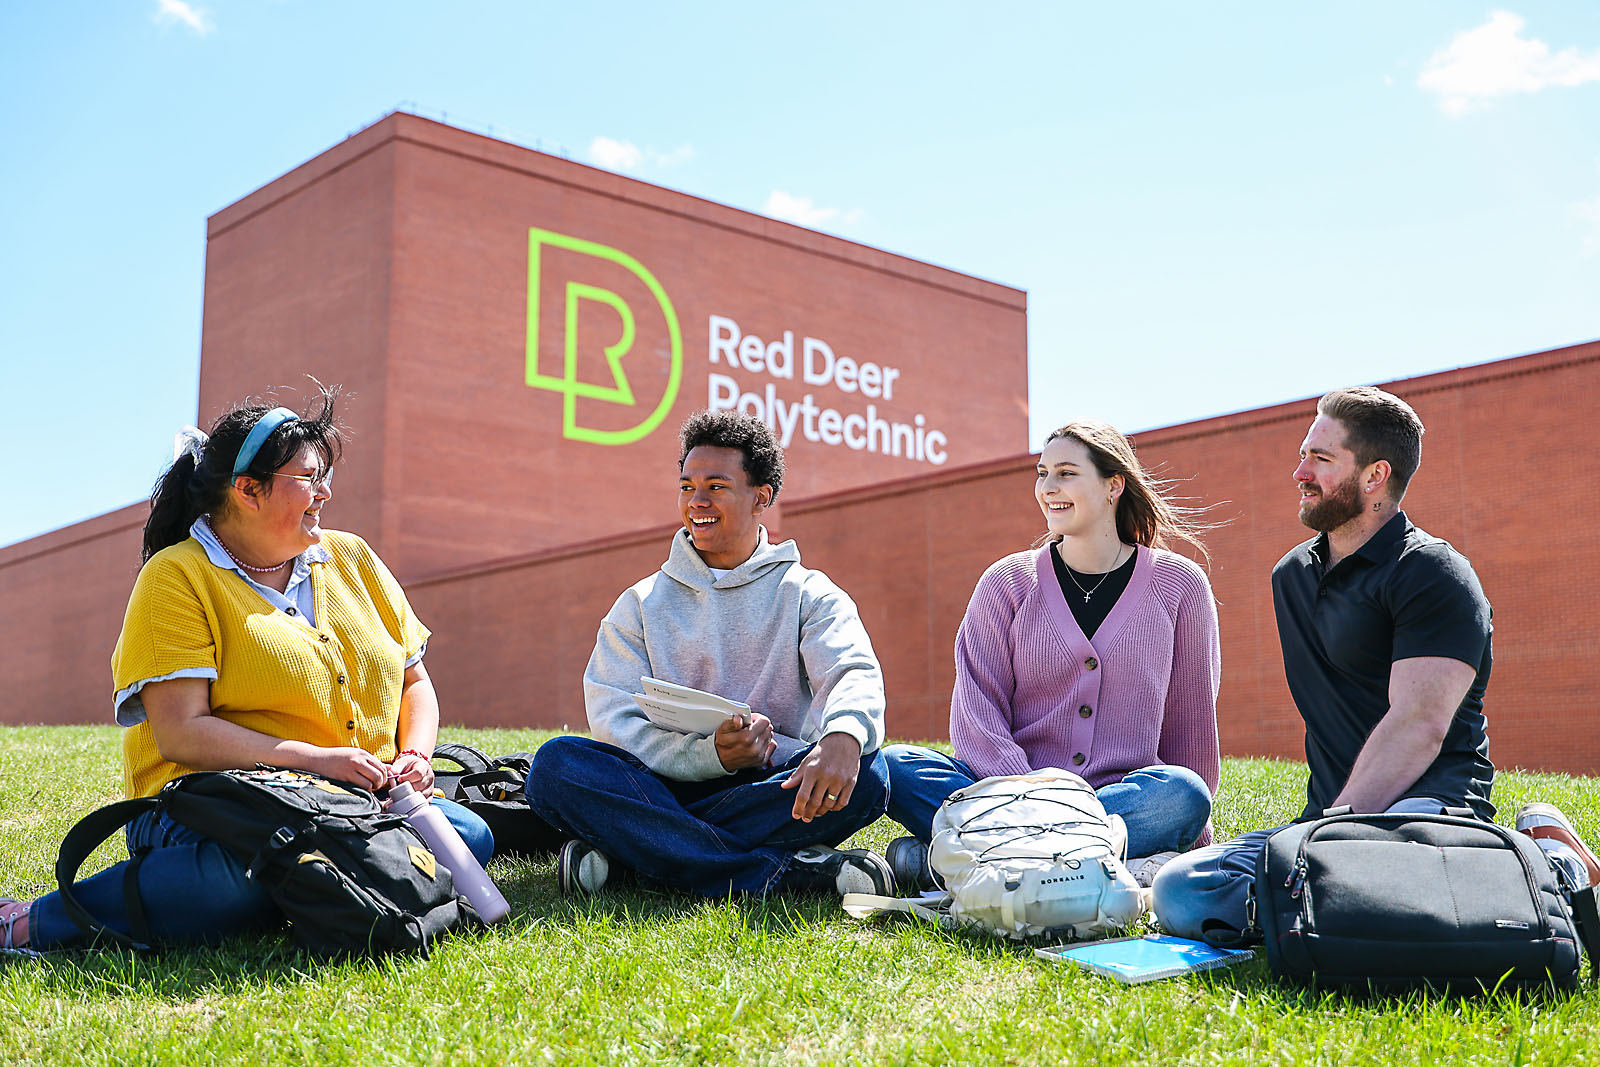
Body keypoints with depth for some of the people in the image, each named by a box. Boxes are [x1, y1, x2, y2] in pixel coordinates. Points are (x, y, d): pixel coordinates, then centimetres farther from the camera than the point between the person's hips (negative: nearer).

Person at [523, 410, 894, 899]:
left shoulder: (809, 596, 10)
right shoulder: (639, 606, 13)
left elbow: (855, 673, -10)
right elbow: (616, 723, -1)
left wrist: (843, 736, -36)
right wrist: (710, 754, -21)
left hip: (775, 793, -1)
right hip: (668, 786, 1)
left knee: (863, 771, -30)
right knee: (557, 763, -25)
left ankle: (628, 851, -27)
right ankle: (785, 872, -32)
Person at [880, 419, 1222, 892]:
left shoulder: (1179, 585, 6)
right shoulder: (1008, 582, 5)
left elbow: (1192, 721, 10)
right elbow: (977, 714, -3)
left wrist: (1193, 838, 10)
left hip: (1124, 796, 0)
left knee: (1182, 791, -34)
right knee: (896, 766, -24)